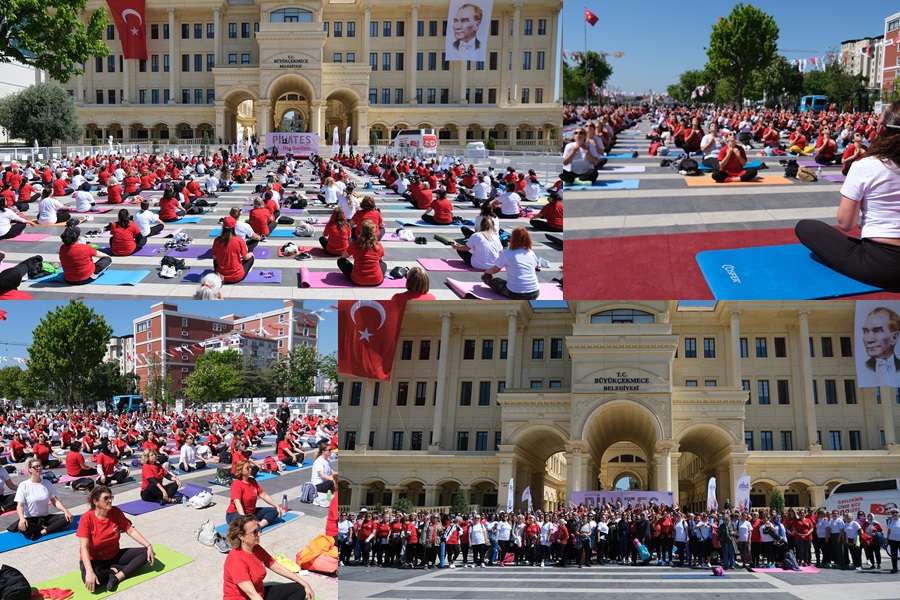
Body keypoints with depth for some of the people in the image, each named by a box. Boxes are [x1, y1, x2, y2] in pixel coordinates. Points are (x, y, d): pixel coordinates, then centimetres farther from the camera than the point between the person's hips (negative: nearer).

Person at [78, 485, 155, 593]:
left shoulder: (116, 512, -8)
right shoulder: (87, 518, -22)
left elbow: (131, 530, -2)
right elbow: (84, 547, -28)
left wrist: (149, 546, -14)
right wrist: (89, 572, -40)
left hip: (115, 556, 5)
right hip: (95, 560, -5)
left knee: (146, 553, -12)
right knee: (90, 581, -39)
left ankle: (117, 577, -20)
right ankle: (116, 570, -12)